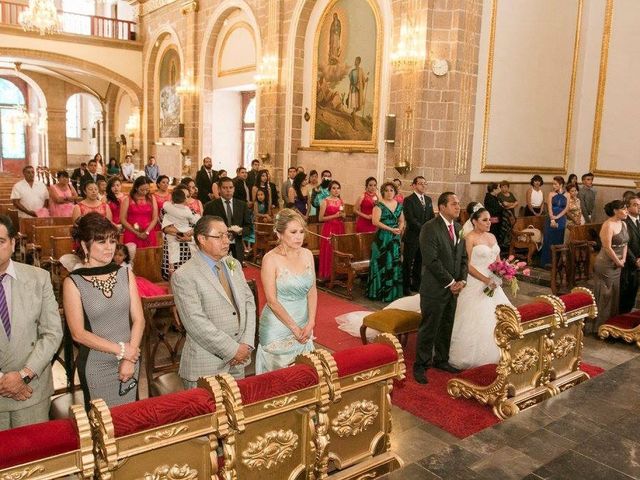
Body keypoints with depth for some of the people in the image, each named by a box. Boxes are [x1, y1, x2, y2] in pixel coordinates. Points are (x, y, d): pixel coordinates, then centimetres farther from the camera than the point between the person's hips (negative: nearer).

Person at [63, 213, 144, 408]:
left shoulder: (125, 274, -1)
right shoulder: (73, 283, -10)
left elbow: (138, 319, -1)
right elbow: (78, 333, -11)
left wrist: (130, 359, -10)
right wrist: (120, 350, -12)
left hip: (130, 362, 3)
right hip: (96, 367, -3)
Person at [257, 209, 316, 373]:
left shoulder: (307, 254, 1)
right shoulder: (270, 259, -14)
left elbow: (312, 291, 3)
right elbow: (272, 300, -15)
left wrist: (310, 323, -7)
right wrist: (294, 327, -14)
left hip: (305, 326, 5)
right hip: (278, 325, -5)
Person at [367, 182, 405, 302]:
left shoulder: (399, 205, 11)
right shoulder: (379, 205, -6)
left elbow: (402, 220, 17)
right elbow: (375, 221, -17)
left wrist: (400, 228, -5)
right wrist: (391, 229, -19)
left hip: (395, 239, 5)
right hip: (382, 238, -5)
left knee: (394, 264, 8)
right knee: (382, 263, -2)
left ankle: (393, 292, 18)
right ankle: (380, 292, 6)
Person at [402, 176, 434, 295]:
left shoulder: (428, 199, 12)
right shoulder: (409, 200, -9)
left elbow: (432, 217, 14)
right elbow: (410, 219, -16)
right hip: (412, 236, -6)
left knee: (420, 262, 13)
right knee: (408, 263, 3)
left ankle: (416, 284, 24)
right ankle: (405, 286, 13)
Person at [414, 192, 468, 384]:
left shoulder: (458, 228, 10)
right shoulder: (430, 228, -15)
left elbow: (463, 257, 13)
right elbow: (431, 260, -20)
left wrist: (462, 280, -1)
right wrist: (450, 282, -15)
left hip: (454, 288, 7)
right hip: (435, 288, -7)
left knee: (447, 327, 16)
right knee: (429, 329, 2)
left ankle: (441, 360, 32)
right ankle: (421, 365, 15)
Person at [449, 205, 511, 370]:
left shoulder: (492, 237, 11)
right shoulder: (470, 238, -11)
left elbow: (497, 259, 17)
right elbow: (468, 265, -16)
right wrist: (485, 280, -21)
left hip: (493, 284, 7)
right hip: (476, 285, -7)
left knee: (496, 318, 10)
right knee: (476, 321, -1)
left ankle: (492, 355, 25)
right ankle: (473, 358, 12)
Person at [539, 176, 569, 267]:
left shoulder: (566, 195, 4)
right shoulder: (551, 194, 0)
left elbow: (566, 208, -2)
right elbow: (549, 208, -7)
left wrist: (557, 217, -14)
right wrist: (552, 220, -17)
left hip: (561, 220, 2)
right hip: (551, 219, -1)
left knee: (559, 241, 5)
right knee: (549, 240, -1)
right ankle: (546, 261, 3)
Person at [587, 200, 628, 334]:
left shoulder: (623, 224, 8)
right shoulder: (608, 225, -18)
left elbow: (625, 243, 13)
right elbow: (607, 248, -21)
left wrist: (623, 260, 0)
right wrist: (618, 262, -12)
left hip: (617, 265, 8)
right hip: (606, 265, -8)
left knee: (615, 294, 15)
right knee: (604, 294, 0)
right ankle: (597, 325, 12)